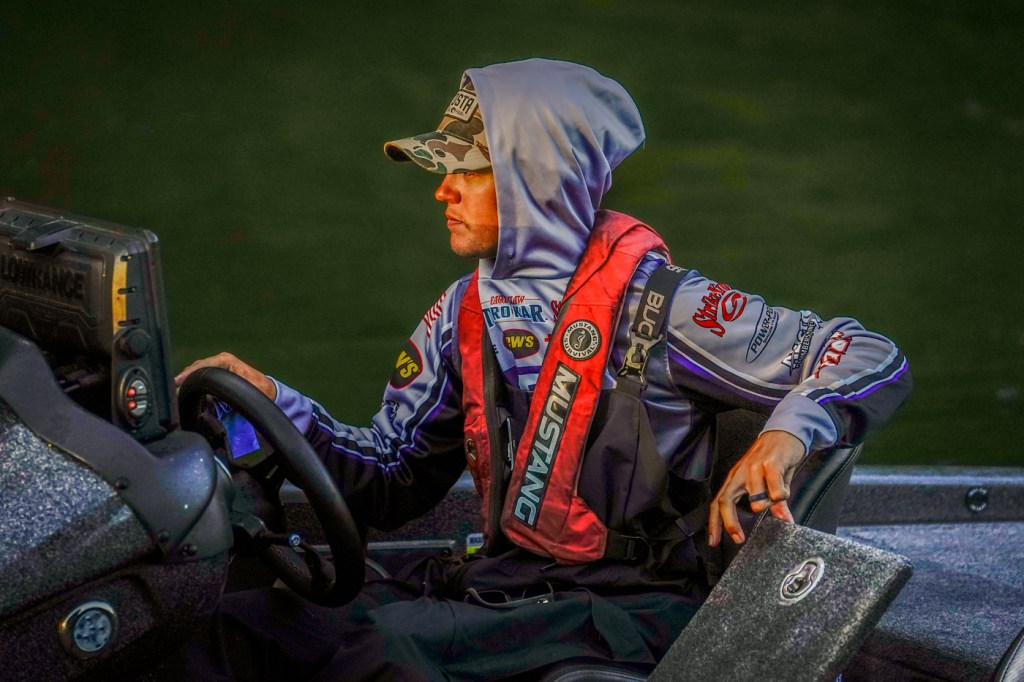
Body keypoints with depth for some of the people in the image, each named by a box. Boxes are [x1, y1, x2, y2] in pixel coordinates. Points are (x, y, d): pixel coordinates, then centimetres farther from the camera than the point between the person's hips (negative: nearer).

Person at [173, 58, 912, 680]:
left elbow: (876, 363, -10)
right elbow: (394, 481, 13)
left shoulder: (652, 303, -10)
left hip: (628, 607, -6)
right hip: (503, 577, 6)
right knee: (249, 622, -13)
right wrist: (276, 404, 1)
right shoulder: (467, 313, 10)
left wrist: (787, 434, -29)